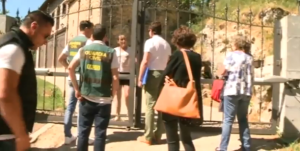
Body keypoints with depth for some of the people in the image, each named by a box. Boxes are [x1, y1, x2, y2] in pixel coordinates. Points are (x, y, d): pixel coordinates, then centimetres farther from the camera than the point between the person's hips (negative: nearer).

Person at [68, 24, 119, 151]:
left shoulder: (83, 50, 3)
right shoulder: (110, 52, -5)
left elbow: (71, 68, 0)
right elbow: (115, 76, -8)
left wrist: (77, 89, 5)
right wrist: (114, 94, 4)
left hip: (86, 97, 2)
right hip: (104, 99, -2)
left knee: (83, 131, 13)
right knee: (100, 133, 6)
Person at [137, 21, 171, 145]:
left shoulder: (150, 42, -5)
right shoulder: (166, 44, 12)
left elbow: (145, 61, -12)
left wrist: (140, 78, -10)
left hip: (152, 74, -6)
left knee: (150, 105, -5)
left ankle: (148, 137, -3)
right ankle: (157, 135, 14)